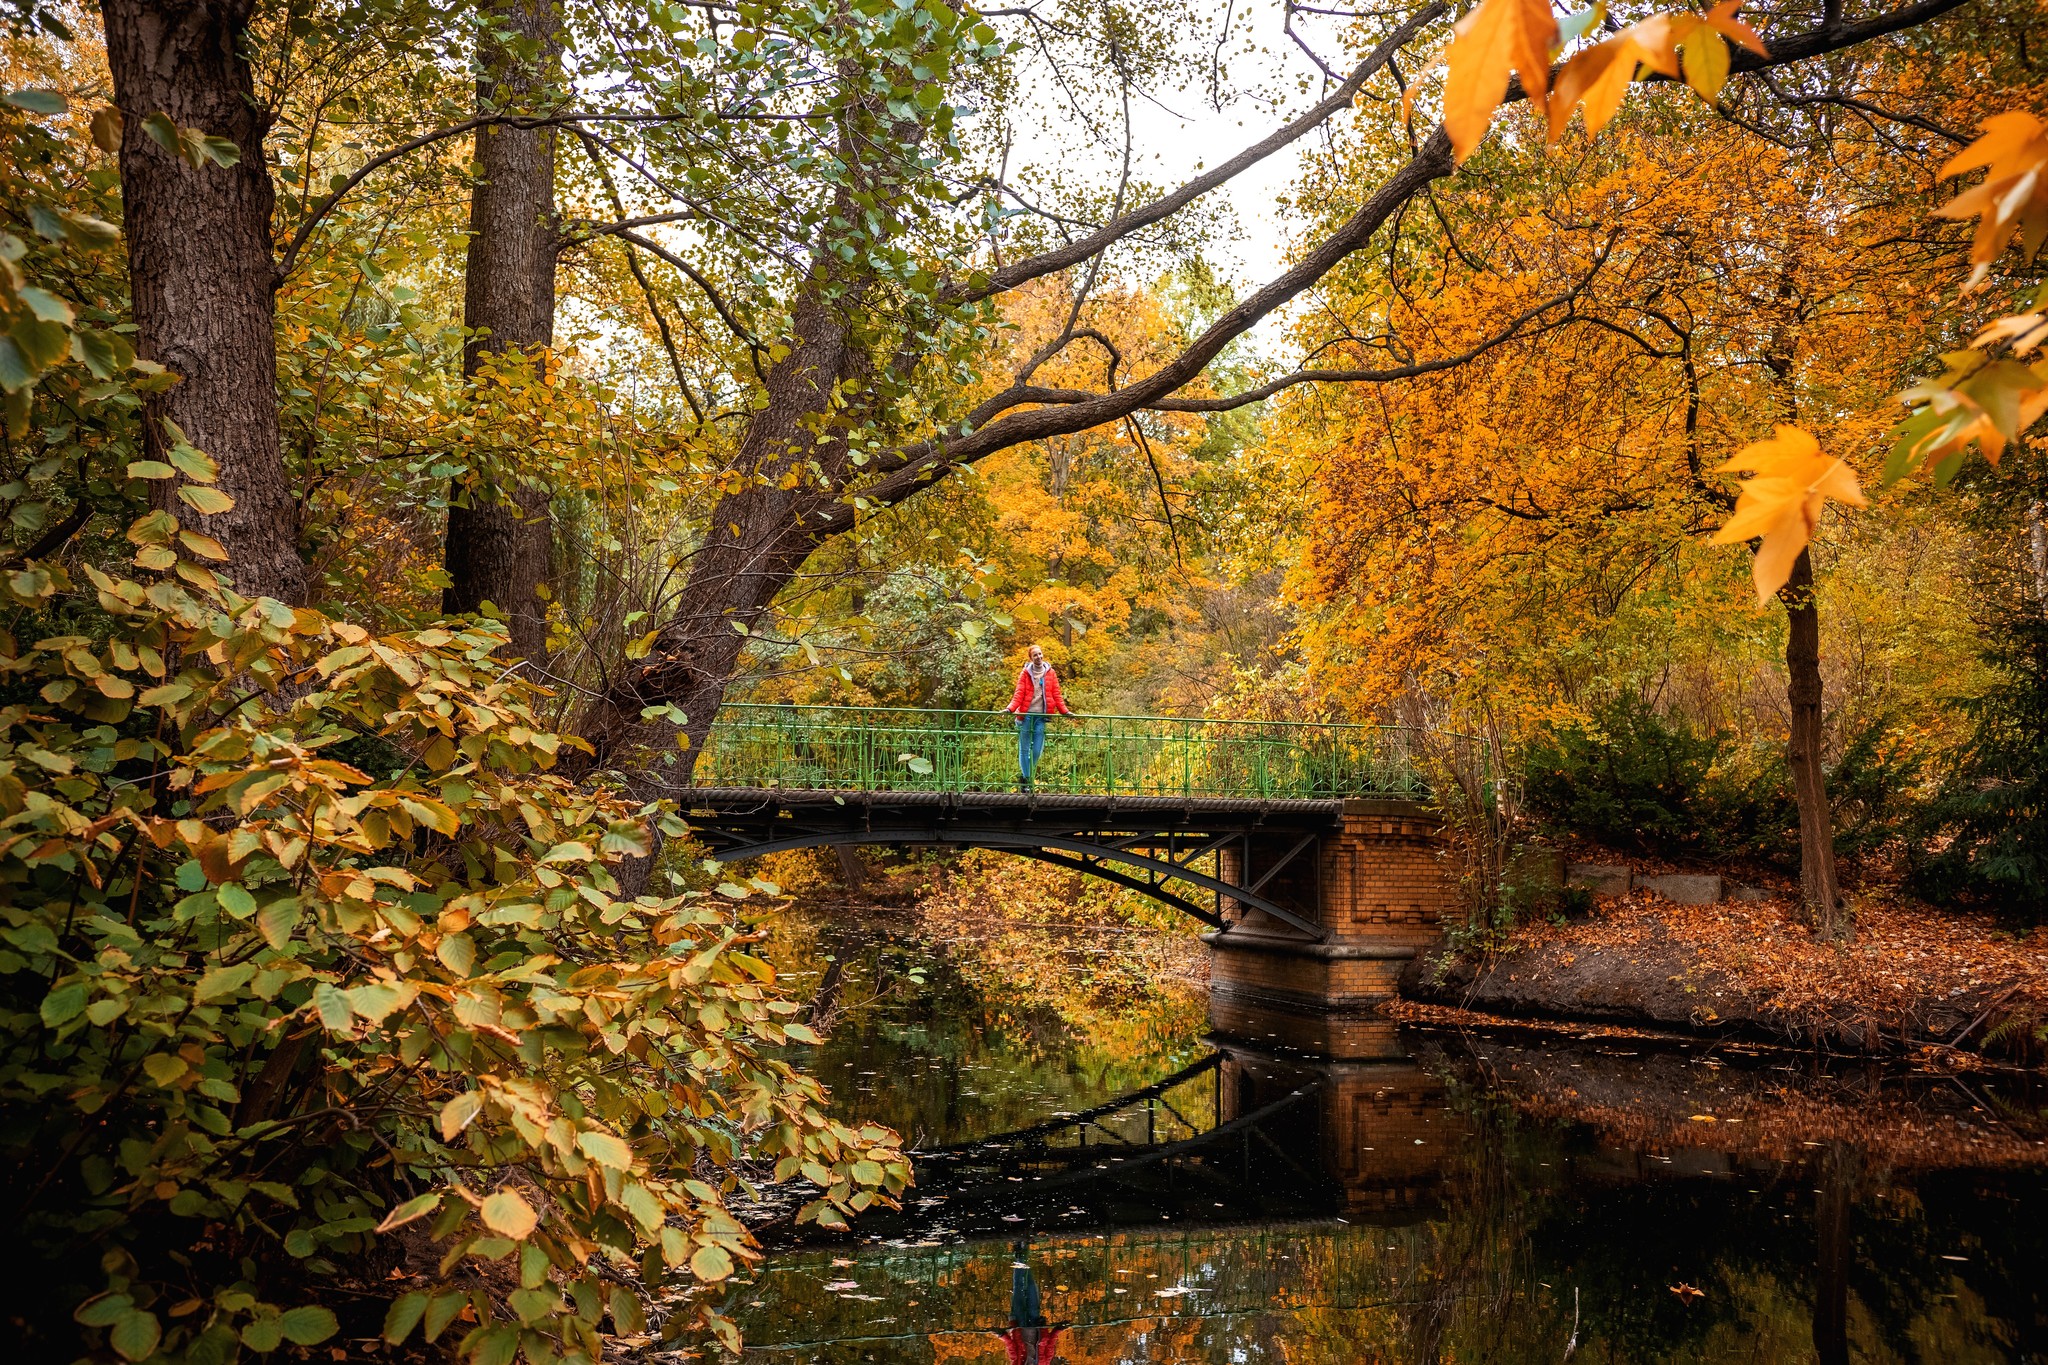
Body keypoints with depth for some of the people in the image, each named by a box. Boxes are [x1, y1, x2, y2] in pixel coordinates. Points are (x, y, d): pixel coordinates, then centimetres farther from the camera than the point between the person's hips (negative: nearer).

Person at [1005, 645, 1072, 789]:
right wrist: (1010, 709, -16)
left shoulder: (1050, 674, 8)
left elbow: (1056, 695, 8)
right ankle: (1026, 779, 9)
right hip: (1026, 715, -1)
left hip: (1041, 716, 1)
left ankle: (1029, 776, 17)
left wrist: (1064, 711, -3)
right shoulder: (1025, 673, 4)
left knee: (1037, 750, 0)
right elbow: (1019, 695, -1)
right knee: (1024, 749, 1)